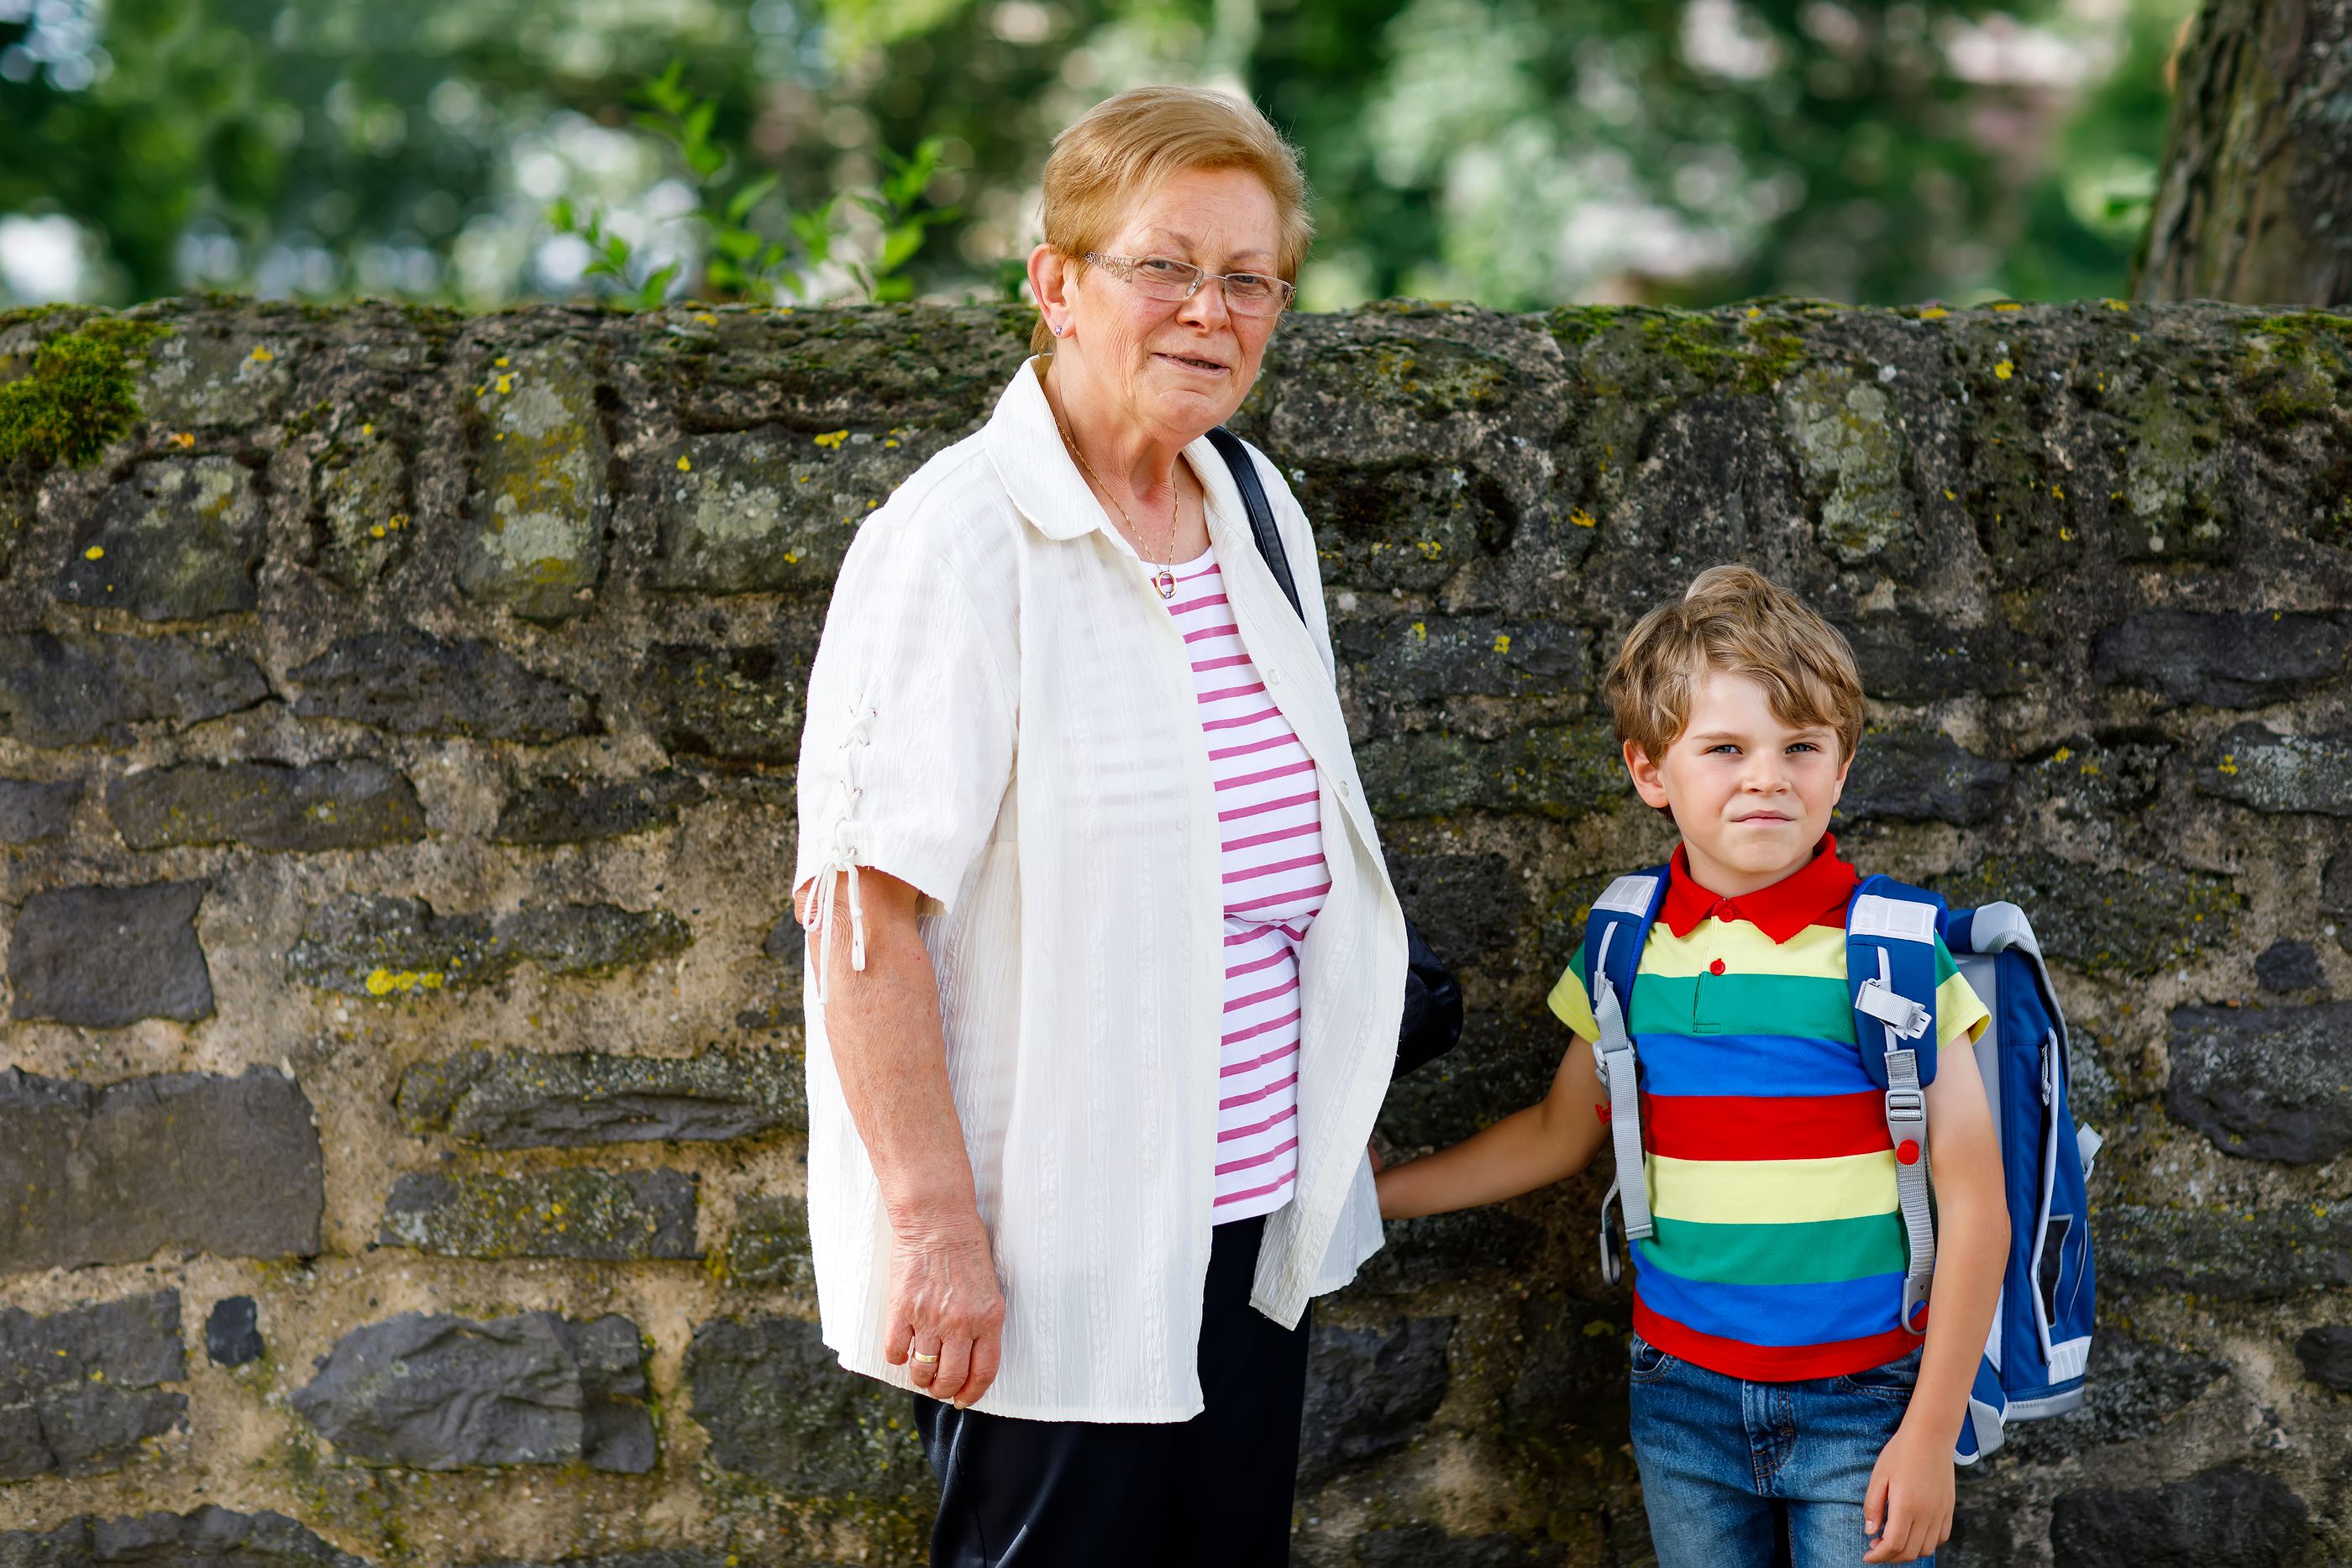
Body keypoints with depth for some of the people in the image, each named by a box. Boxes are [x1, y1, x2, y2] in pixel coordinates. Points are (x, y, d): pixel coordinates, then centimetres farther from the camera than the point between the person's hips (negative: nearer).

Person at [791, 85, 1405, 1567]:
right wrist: (937, 1227, -21)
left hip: (1257, 1221, 8)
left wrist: (1337, 1140, 19)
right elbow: (861, 904, -19)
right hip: (1056, 1255, -7)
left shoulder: (1260, 514, 9)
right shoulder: (960, 540, -15)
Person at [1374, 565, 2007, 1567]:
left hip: (1861, 1404, -3)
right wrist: (1379, 1192, 18)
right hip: (1684, 1397, 3)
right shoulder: (1629, 951, 1)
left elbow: (1972, 1203, -8)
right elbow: (1560, 1132, 18)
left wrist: (1932, 1435, -9)